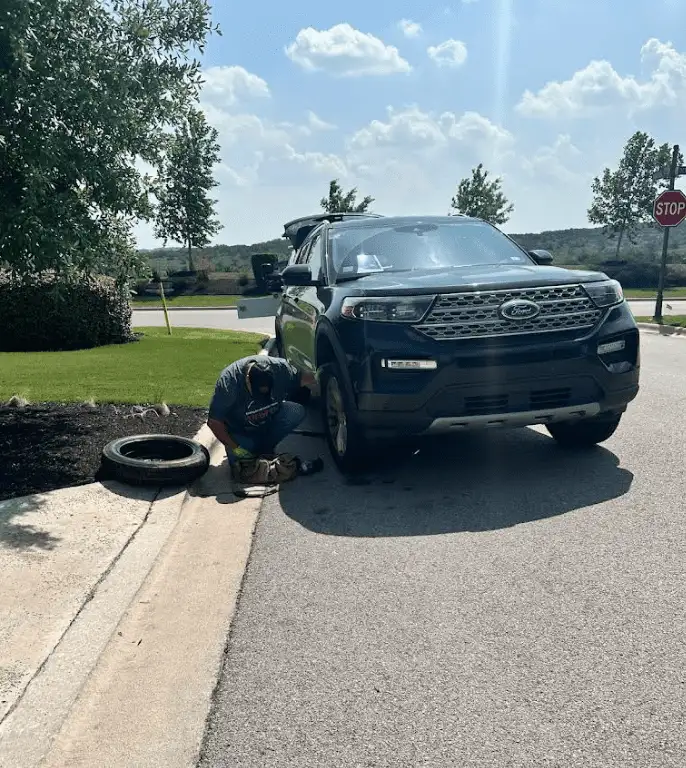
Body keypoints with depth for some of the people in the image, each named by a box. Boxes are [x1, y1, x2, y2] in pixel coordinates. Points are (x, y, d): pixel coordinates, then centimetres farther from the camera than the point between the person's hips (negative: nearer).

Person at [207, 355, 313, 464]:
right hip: (240, 430, -3)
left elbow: (300, 380, -4)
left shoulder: (280, 367, -26)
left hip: (270, 421, 3)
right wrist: (235, 448, -25)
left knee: (297, 412, -21)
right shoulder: (228, 382, -33)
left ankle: (264, 447, -3)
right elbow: (214, 422, -26)